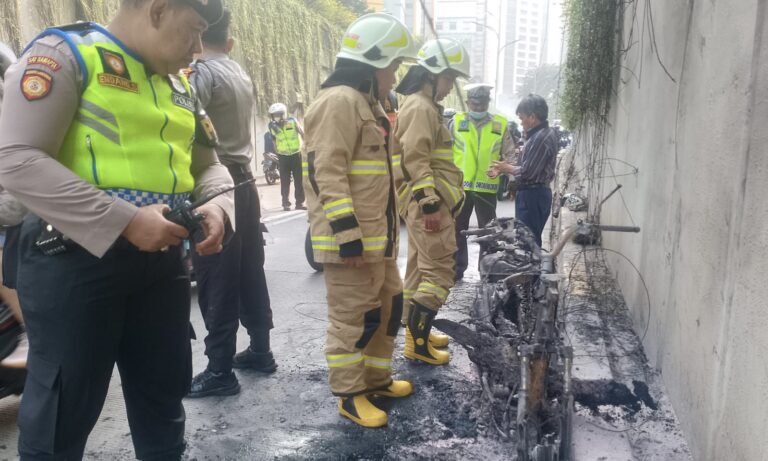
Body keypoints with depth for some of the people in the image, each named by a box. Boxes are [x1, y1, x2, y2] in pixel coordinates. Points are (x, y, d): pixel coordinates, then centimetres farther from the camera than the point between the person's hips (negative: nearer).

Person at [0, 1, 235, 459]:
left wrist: (218, 205, -4)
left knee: (163, 399, 19)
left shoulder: (180, 85, 13)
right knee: (63, 413, 8)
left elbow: (209, 164, 20)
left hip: (162, 262, 7)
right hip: (75, 258, -6)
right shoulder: (65, 53, -7)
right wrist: (125, 221, -22)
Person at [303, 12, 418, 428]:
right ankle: (349, 395, 16)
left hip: (377, 235, 11)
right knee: (353, 317, 0)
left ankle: (376, 378, 34)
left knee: (388, 306, 19)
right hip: (350, 239, -11)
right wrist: (348, 233, -25)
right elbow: (327, 172, -23)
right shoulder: (339, 101, -15)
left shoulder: (367, 102, 20)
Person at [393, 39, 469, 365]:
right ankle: (417, 342, -3)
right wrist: (430, 203, -26)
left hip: (425, 202, 11)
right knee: (439, 272, -8)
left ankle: (417, 331, 26)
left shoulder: (425, 106, 21)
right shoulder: (420, 107, -13)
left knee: (420, 268, 15)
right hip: (427, 203, -11)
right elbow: (415, 159, -22)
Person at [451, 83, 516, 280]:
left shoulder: (500, 124, 4)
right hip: (460, 185, 0)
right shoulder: (456, 122, 3)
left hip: (487, 186, 0)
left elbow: (509, 155, 7)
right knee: (457, 229, 9)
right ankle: (456, 269, 21)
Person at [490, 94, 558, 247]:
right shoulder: (543, 133, 12)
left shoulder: (540, 138, -20)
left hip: (532, 196, -10)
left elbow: (527, 173, -21)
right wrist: (503, 169, 10)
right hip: (535, 193, 10)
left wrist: (507, 168, -4)